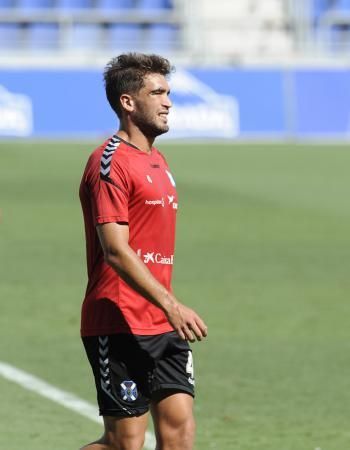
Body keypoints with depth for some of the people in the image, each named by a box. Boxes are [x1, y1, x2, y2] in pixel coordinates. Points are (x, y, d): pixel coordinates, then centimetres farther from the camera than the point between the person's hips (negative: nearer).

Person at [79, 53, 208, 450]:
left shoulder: (158, 162, 17)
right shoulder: (110, 163, -12)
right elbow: (116, 251, -20)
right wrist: (171, 305, -26)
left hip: (163, 327, 9)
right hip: (119, 328, -9)